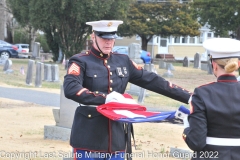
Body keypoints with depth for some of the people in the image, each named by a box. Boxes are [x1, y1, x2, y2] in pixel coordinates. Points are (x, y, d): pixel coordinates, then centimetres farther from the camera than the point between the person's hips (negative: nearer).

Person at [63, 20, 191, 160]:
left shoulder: (123, 61, 12)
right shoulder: (81, 61, -4)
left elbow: (152, 80, 12)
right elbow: (70, 89, -22)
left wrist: (189, 97, 9)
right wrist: (104, 98, -32)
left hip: (116, 138, 5)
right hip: (89, 138, -5)